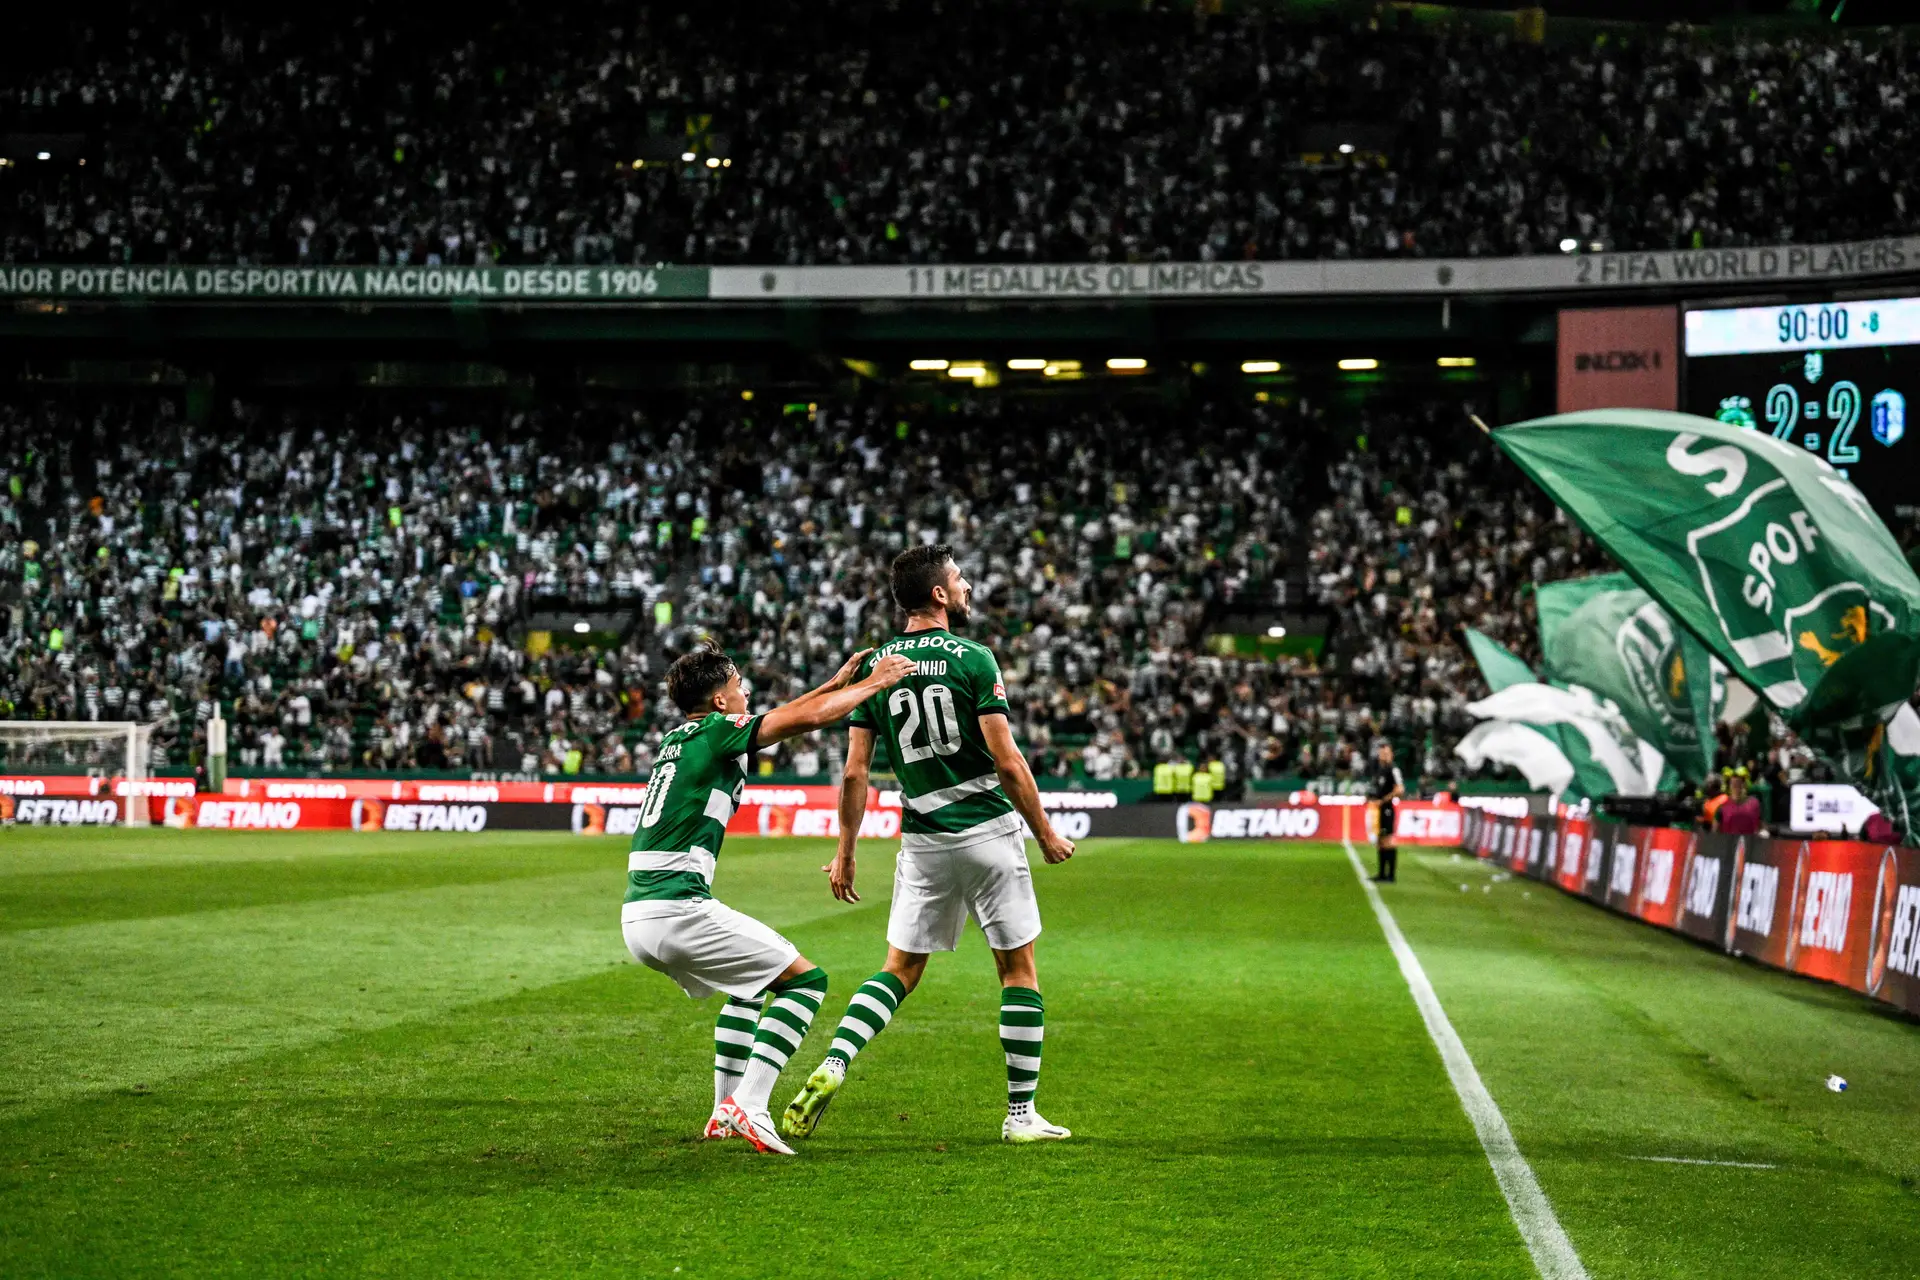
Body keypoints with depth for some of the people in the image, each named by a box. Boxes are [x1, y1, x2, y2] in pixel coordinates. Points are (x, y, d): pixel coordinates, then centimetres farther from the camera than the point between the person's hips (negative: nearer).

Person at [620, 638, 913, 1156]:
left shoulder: (677, 739, 20)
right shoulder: (717, 731, -4)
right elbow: (809, 718, -3)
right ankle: (750, 1106, -12)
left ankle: (725, 1113, 25)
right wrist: (874, 684, 11)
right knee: (805, 978, -1)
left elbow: (778, 719, 32)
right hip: (678, 909, -9)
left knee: (751, 984, 30)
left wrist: (836, 683, 33)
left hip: (637, 918, 9)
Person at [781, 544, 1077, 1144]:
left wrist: (844, 853, 11)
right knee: (1019, 969, 7)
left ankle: (832, 1067, -8)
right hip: (989, 832, -4)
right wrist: (1046, 833, -2)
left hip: (922, 841, 4)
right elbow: (1008, 762, -13)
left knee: (900, 969, 13)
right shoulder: (973, 659, -10)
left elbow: (855, 771, 2)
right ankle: (1021, 1113, 8)